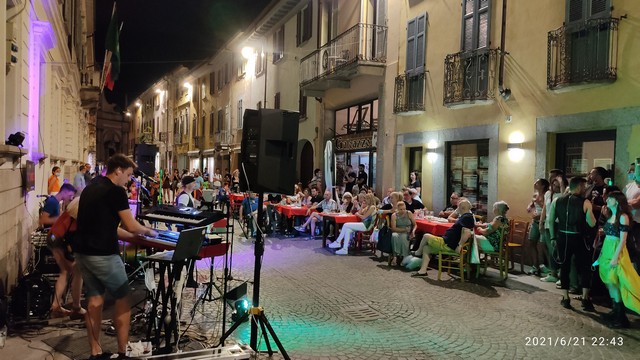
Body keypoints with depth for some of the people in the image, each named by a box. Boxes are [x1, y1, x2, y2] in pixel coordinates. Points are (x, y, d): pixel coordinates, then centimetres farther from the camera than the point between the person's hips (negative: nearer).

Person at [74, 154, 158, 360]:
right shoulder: (116, 191, -12)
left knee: (94, 299, 13)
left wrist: (131, 238, 19)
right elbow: (131, 226, -12)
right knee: (122, 299, 4)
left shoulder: (90, 188, 15)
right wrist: (148, 232, 8)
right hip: (102, 254, -8)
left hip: (82, 252, 8)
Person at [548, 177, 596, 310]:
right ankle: (585, 298, 7)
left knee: (564, 266, 12)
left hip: (562, 236, 3)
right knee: (585, 267, 11)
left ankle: (566, 298, 15)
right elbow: (592, 224, -7)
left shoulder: (557, 201, 3)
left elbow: (551, 220, 2)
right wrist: (590, 211, 10)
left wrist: (553, 237, 9)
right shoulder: (585, 202, -8)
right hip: (578, 238, -3)